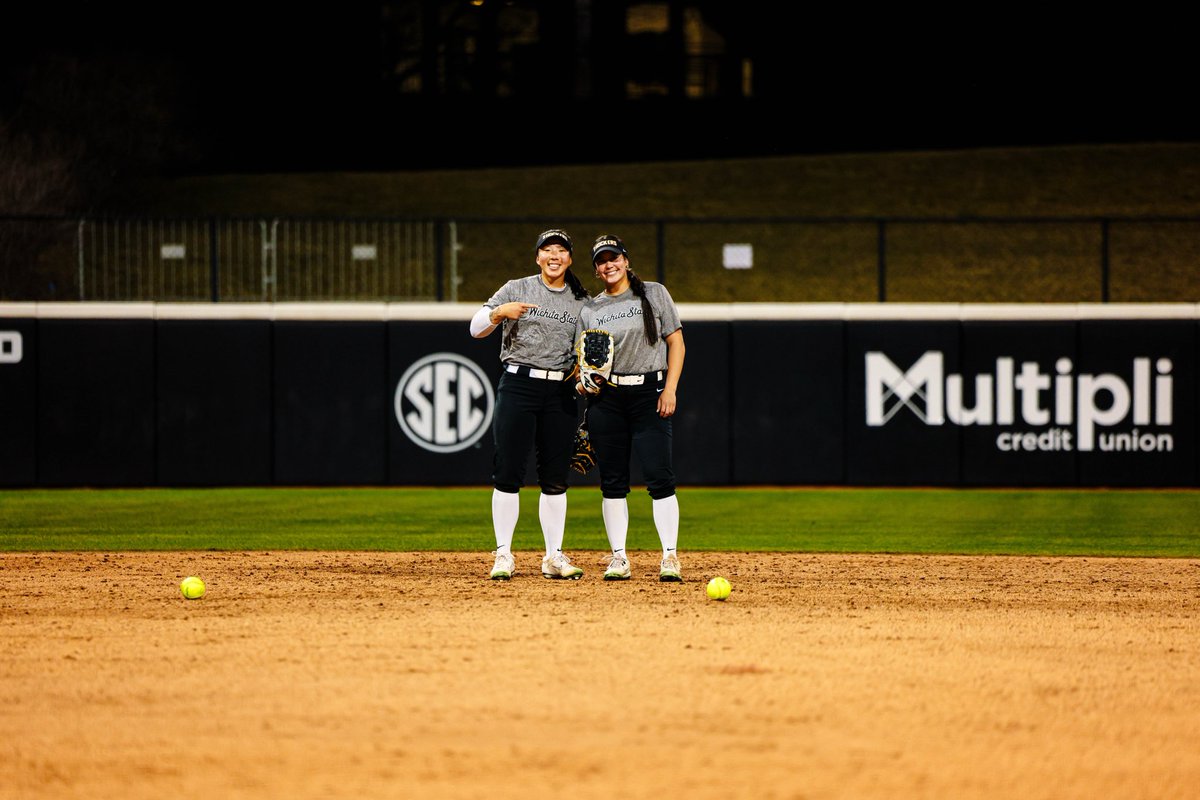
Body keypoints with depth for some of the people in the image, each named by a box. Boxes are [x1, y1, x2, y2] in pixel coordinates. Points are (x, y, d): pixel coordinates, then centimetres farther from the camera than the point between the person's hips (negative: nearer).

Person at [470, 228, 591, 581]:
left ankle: (554, 557, 9)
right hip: (518, 385, -2)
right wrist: (499, 313, -19)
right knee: (508, 473, -6)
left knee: (555, 478, 3)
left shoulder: (582, 302, 12)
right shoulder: (516, 290, 5)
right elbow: (476, 328, 0)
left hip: (561, 392, 2)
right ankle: (503, 555, -2)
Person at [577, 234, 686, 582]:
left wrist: (670, 389, -7)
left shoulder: (654, 294, 6)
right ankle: (618, 559, 6)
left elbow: (676, 342, 3)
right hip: (606, 399, 3)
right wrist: (583, 380, -10)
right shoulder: (590, 310, 12)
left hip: (648, 393, -3)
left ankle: (670, 557, -10)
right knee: (612, 481, 1)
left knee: (659, 477, -10)